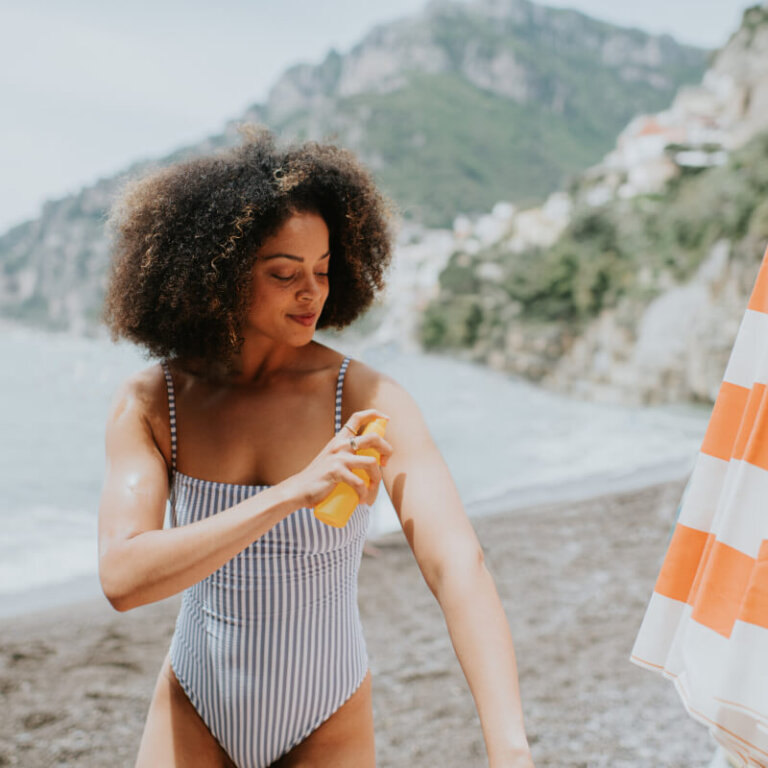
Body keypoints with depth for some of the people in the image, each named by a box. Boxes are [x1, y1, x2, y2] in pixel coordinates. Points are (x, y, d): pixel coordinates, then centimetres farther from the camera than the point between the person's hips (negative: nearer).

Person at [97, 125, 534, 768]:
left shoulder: (370, 403, -18)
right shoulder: (150, 404, -12)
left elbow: (460, 568, -29)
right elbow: (123, 577, -24)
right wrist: (290, 494, -34)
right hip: (193, 715, 1)